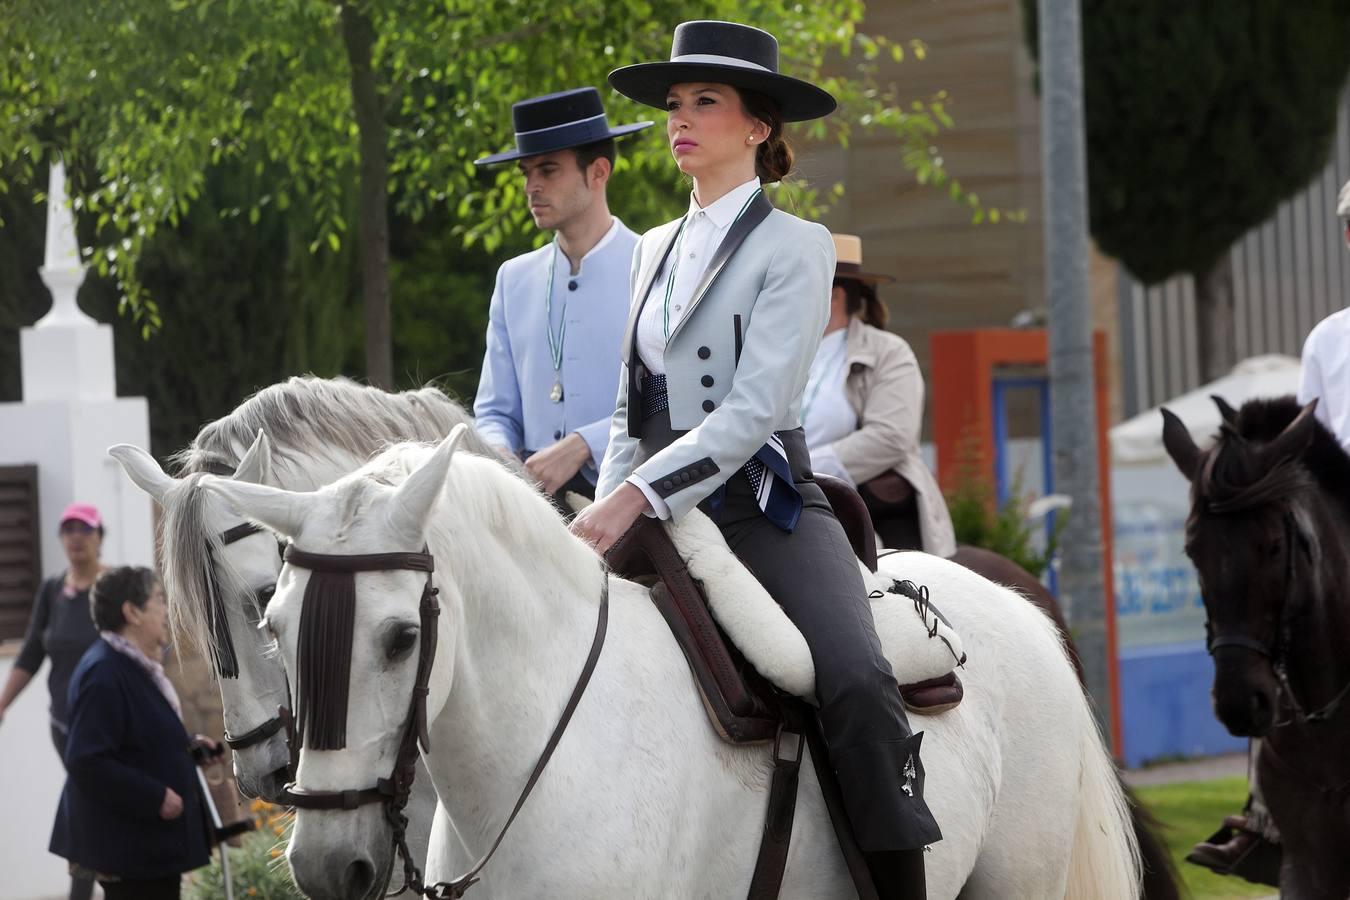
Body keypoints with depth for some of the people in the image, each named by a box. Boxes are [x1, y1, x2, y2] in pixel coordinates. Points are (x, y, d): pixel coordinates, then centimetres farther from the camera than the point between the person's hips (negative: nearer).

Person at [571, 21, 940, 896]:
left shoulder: (794, 246, -1)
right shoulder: (657, 250, 18)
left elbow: (757, 406, -13)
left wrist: (636, 496, -22)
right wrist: (605, 514, 3)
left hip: (765, 510, -6)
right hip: (660, 520, 6)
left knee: (859, 687, -29)